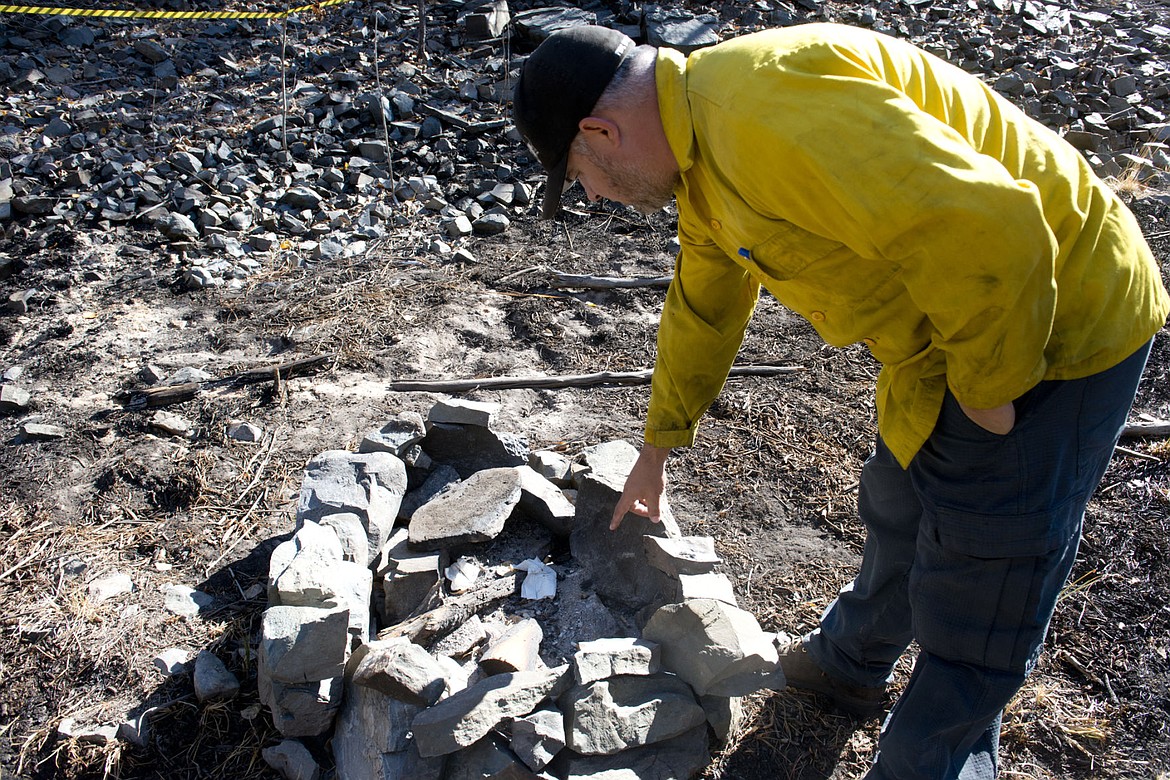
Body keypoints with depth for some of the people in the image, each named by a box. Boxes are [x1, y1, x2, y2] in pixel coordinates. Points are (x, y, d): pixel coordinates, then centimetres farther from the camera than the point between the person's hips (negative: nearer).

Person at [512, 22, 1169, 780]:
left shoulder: (764, 107, -30)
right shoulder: (703, 140, 5)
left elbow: (984, 230, -36)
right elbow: (703, 307, 18)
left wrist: (988, 389, -19)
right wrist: (658, 448, 27)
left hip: (1052, 327, -9)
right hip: (960, 316, 10)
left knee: (970, 609, 6)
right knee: (898, 517, 27)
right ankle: (851, 663, 52)